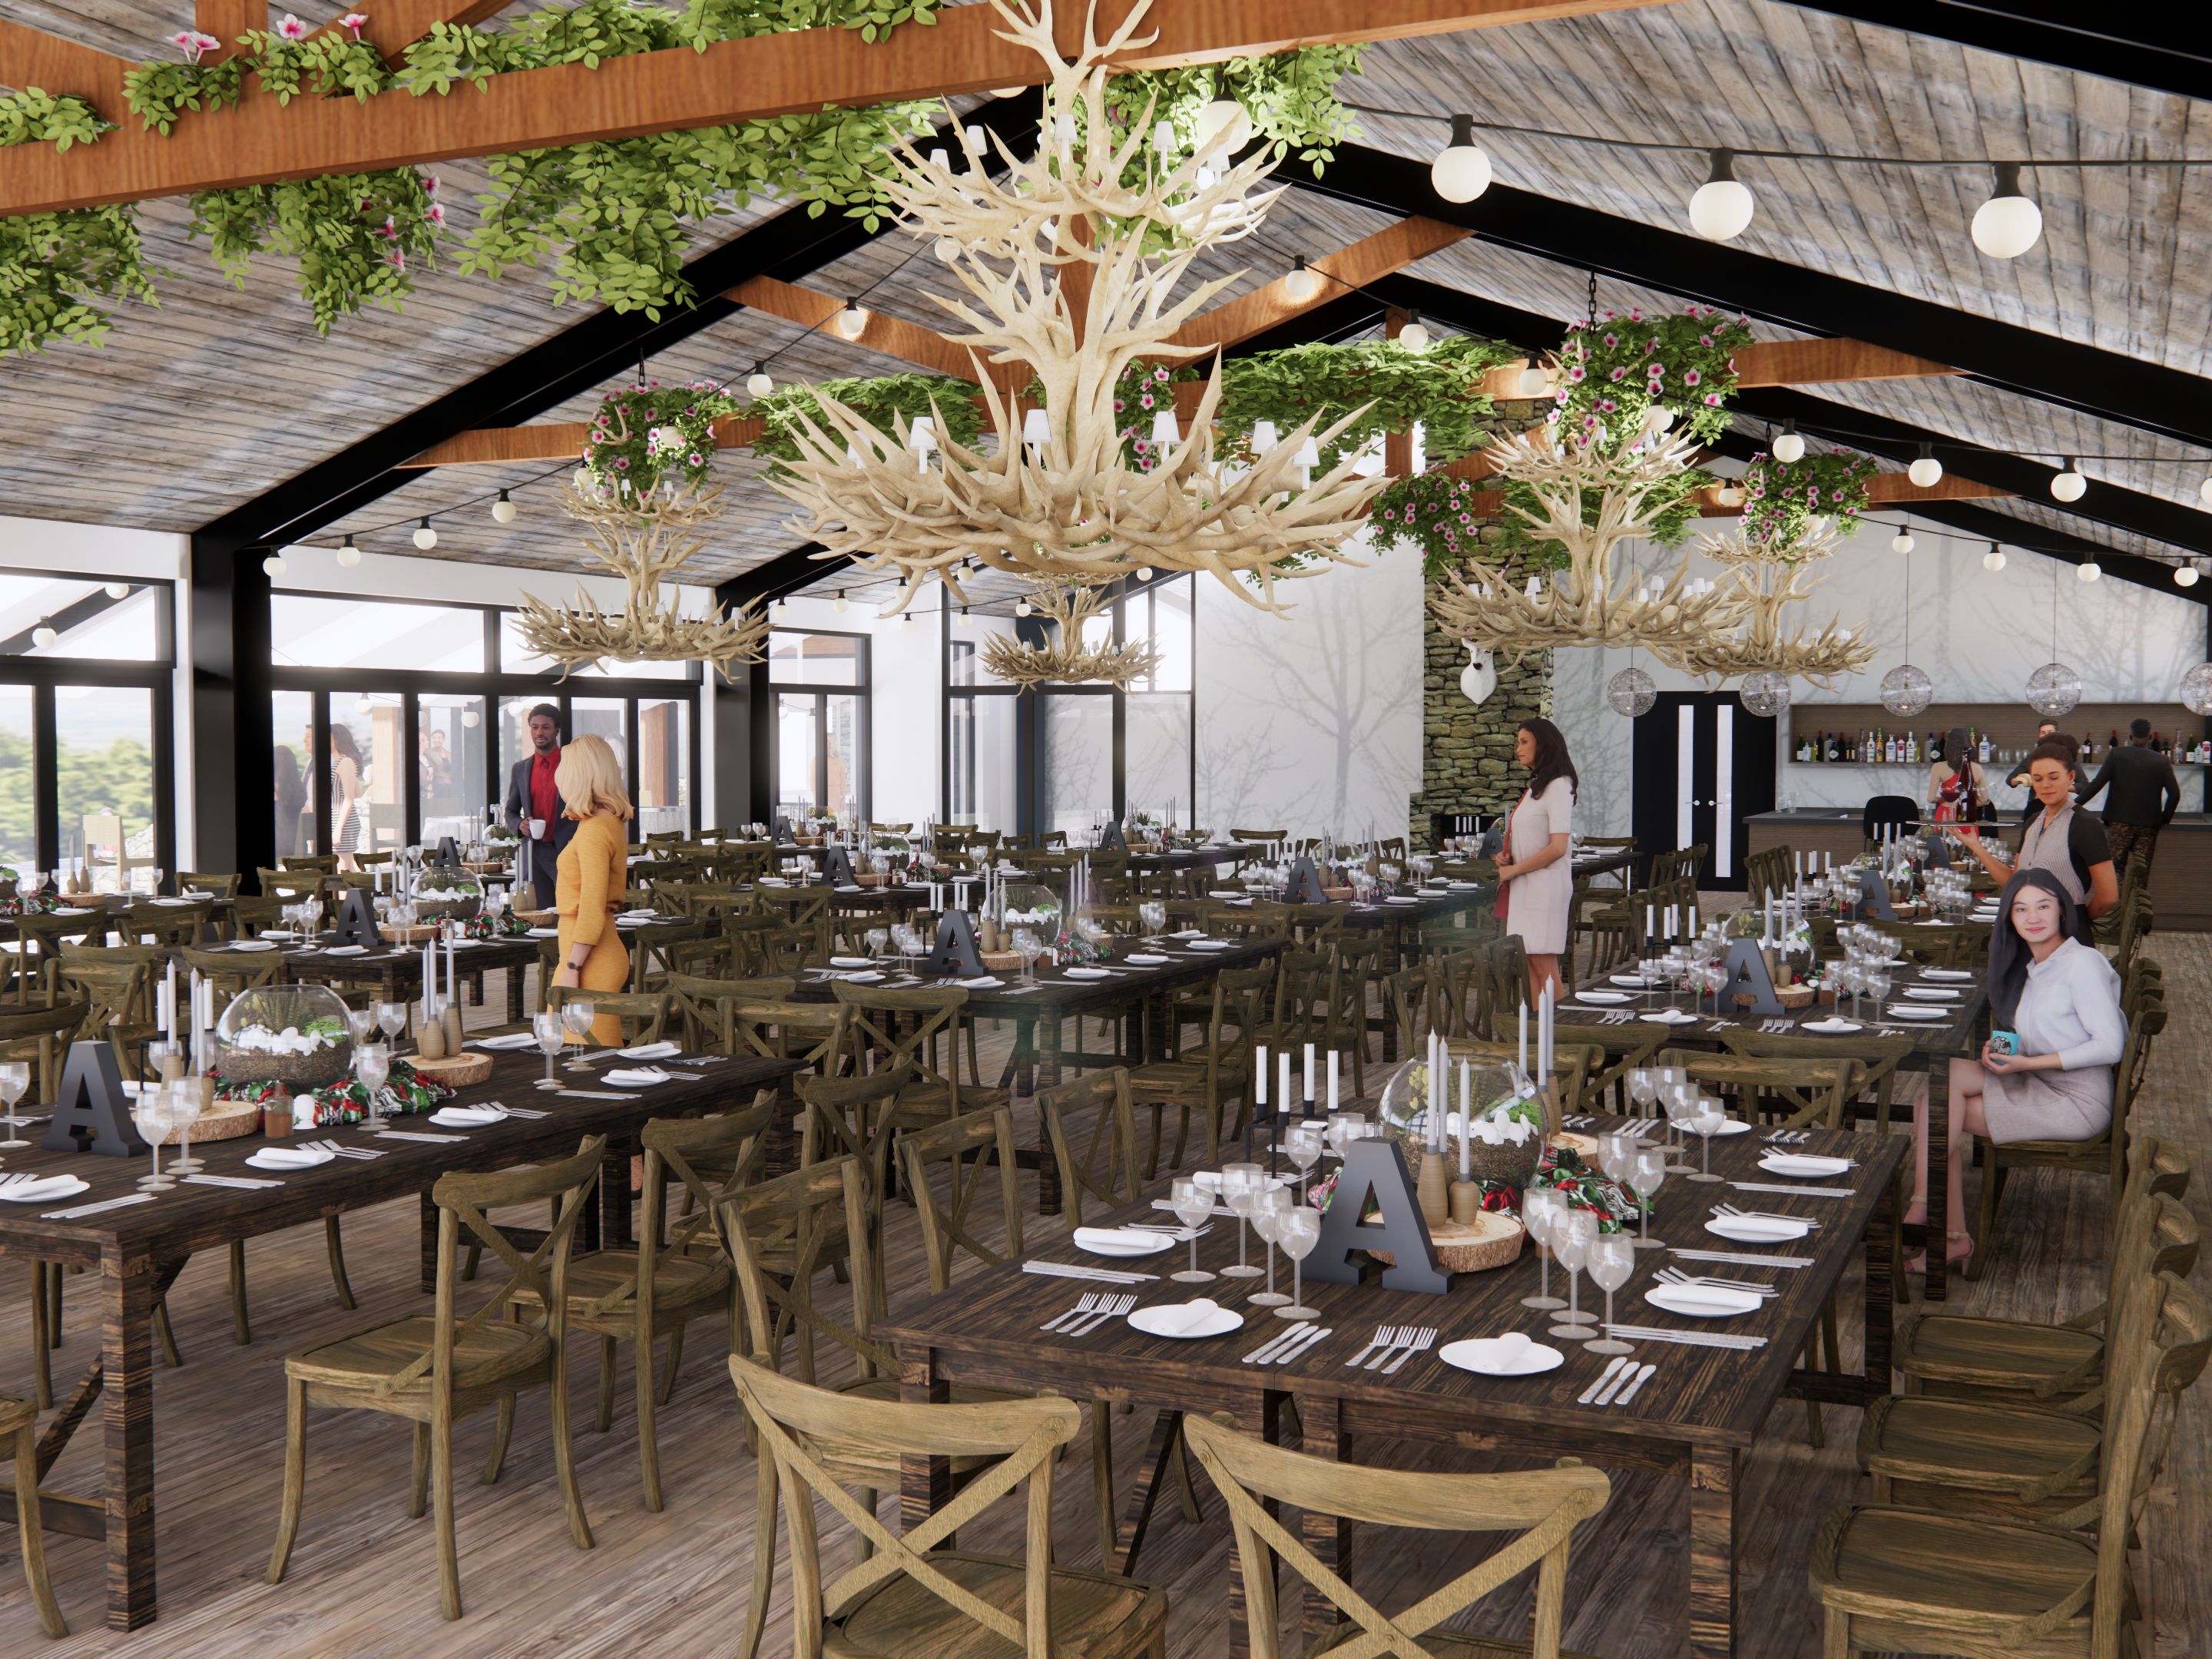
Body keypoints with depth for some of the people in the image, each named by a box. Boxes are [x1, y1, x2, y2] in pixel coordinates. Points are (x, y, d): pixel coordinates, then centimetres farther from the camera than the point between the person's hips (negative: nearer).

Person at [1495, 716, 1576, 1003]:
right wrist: (1506, 855, 7)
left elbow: (1558, 848, -18)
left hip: (1545, 883, -9)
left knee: (1544, 965, -8)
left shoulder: (1557, 786, -10)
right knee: (1530, 962, 6)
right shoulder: (1536, 786, 18)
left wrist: (1513, 870, -11)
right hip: (1525, 885, 9)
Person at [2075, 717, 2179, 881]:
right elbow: (2175, 793, -1)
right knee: (2142, 871, 5)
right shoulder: (2162, 761, 1)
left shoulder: (2117, 755, -4)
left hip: (2120, 821, -1)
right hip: (2149, 824, 1)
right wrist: (2165, 818, 13)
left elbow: (2097, 784, -8)